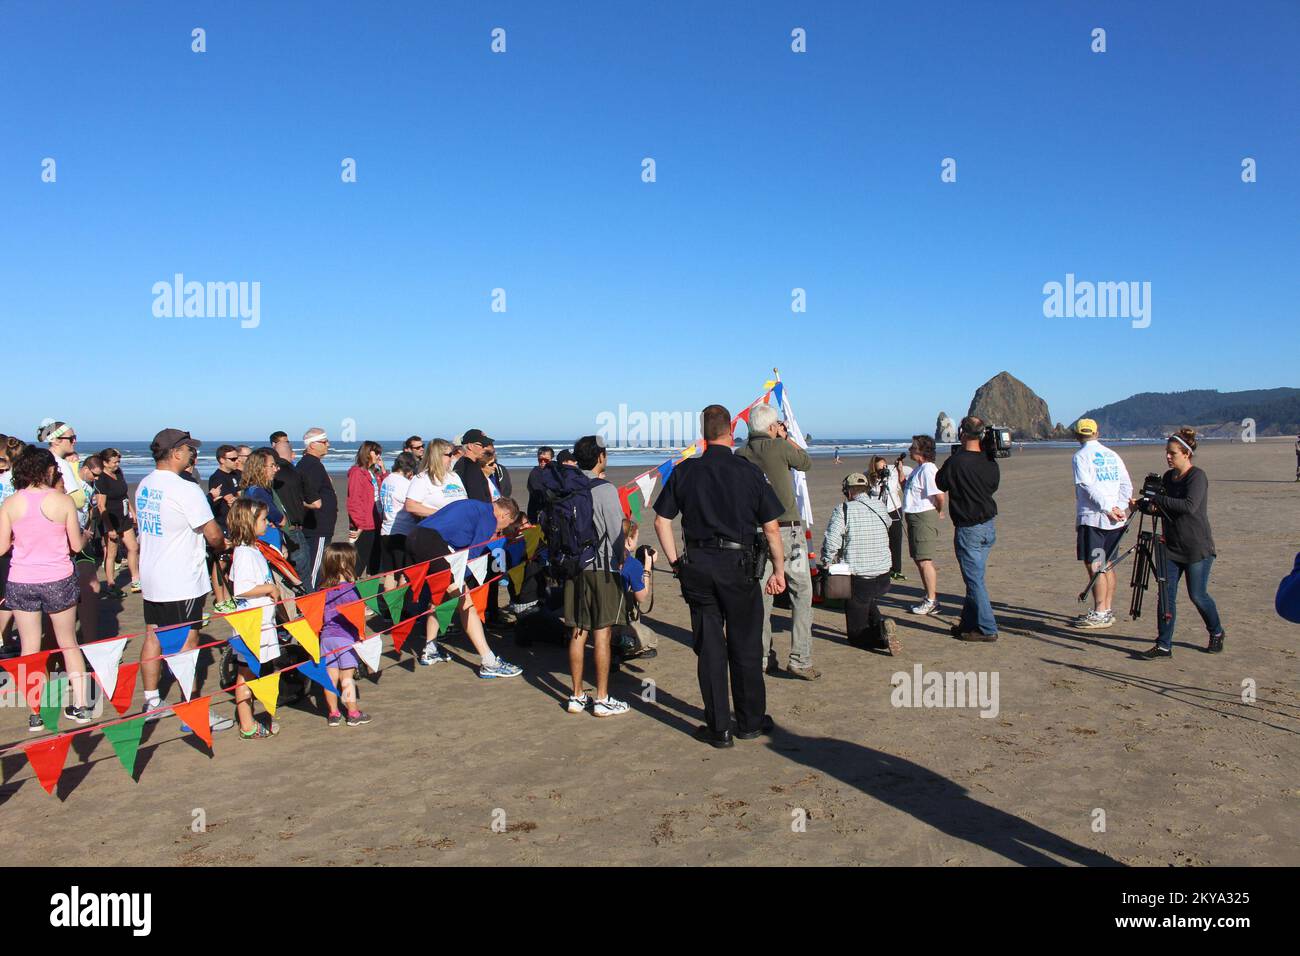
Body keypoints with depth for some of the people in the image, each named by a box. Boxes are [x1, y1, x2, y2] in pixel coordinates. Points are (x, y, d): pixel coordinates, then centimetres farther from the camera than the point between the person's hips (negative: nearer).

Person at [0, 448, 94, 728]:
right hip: (58, 580, -1)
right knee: (69, 644, 15)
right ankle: (80, 705, 18)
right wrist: (86, 534, 19)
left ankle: (34, 715, 14)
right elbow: (76, 545, -2)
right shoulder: (63, 500, -9)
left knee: (30, 649, 10)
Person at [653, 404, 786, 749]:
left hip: (696, 566, 2)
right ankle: (751, 721, 25)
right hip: (738, 565, -2)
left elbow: (662, 521, 2)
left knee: (709, 647, 9)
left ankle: (718, 729, 16)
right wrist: (779, 569, 7)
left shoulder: (684, 471, 2)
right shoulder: (749, 472, -4)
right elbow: (771, 528, -3)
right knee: (745, 646, 12)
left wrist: (676, 562, 10)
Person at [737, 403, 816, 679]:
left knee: (761, 594, 12)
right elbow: (806, 462, 6)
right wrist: (786, 438, 15)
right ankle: (800, 659, 0)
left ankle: (763, 657, 17)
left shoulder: (741, 455, 2)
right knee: (802, 593, 3)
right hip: (787, 529, -5)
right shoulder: (779, 447, -11)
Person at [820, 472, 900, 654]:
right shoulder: (881, 508, 1)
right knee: (868, 604, 38)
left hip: (857, 579, -5)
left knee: (857, 635, 7)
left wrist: (827, 564, -1)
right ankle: (881, 622, 10)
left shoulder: (843, 511, -12)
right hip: (883, 578, 5)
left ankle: (881, 634, -22)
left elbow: (830, 543, -19)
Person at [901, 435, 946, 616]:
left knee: (925, 560, -7)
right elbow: (906, 489, 26)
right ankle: (930, 598, 25)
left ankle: (932, 602, -1)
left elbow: (939, 494, -25)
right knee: (919, 560, 15)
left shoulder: (928, 469, -18)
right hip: (914, 518, 11)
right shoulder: (918, 469, 14)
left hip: (924, 518, -11)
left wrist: (939, 512, -9)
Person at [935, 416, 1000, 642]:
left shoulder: (956, 462, -18)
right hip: (989, 526, 7)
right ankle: (968, 623, 26)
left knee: (975, 580, -1)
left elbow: (940, 483, -2)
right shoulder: (990, 462, 1)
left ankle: (987, 630, 2)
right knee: (974, 577, 17)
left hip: (968, 529, -7)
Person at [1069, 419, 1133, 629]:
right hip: (1114, 520, 7)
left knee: (1094, 566, -5)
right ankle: (1107, 611, 19)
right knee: (1106, 565, 14)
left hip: (1093, 519, -7)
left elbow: (1089, 487, -16)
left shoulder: (1081, 456, -5)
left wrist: (1107, 508, -15)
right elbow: (1127, 485, 9)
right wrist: (1119, 508, 2)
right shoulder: (1112, 455, 14)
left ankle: (1100, 614, -6)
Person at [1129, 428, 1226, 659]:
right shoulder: (1168, 477, 9)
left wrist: (1156, 499, -25)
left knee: (1197, 595, 3)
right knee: (1167, 595, -1)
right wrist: (1142, 505, -3)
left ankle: (1216, 633, 31)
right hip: (1172, 547, 6)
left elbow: (1189, 506, -27)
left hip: (1197, 548, -6)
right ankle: (1164, 646, 1)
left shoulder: (1198, 476, -13)